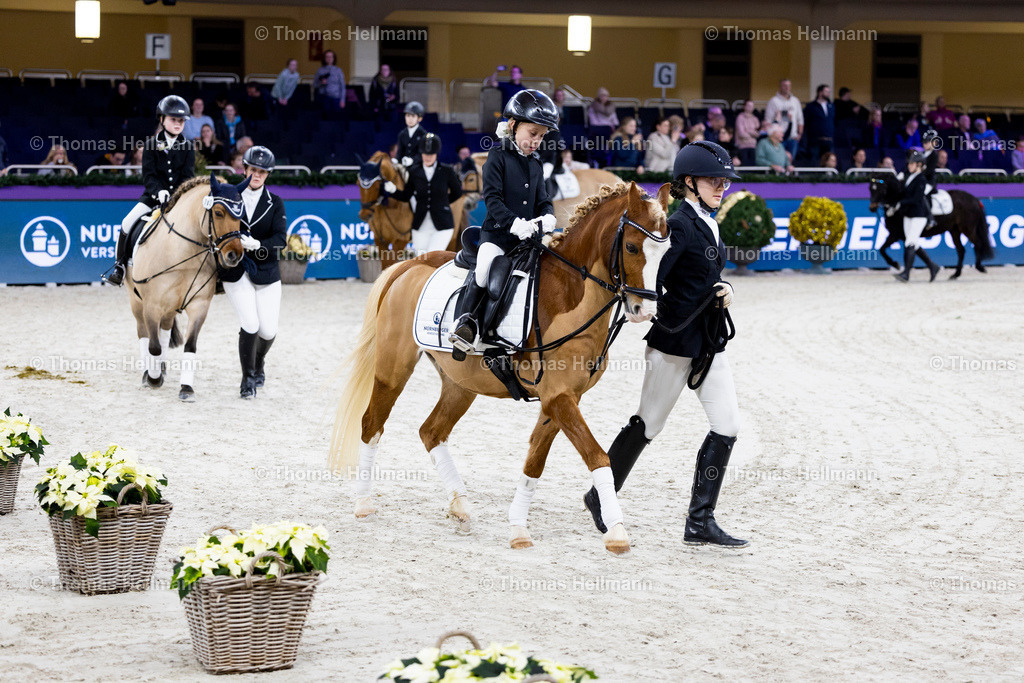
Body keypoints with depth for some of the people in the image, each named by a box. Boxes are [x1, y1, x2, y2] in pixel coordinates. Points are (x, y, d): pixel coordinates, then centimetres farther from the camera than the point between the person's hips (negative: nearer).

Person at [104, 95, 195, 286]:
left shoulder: (187, 148, 4)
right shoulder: (151, 144, 1)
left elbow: (188, 176, -2)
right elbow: (148, 175, -7)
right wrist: (158, 191, -26)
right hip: (153, 197, -1)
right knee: (128, 224, -19)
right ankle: (119, 265, -2)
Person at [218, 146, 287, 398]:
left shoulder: (275, 204, 3)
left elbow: (281, 238, -9)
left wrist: (257, 245, -26)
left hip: (266, 271, 1)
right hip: (235, 271, -1)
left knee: (268, 330, -2)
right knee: (250, 324, -16)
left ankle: (259, 364, 32)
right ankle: (248, 378, 4)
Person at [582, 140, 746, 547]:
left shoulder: (708, 224, 12)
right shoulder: (680, 225, -17)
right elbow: (651, 278, -25)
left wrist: (724, 290, 4)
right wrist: (670, 320, -21)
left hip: (709, 343, 8)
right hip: (675, 343, -8)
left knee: (727, 427, -1)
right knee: (648, 425, 6)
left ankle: (700, 522, 2)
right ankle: (601, 497, 26)